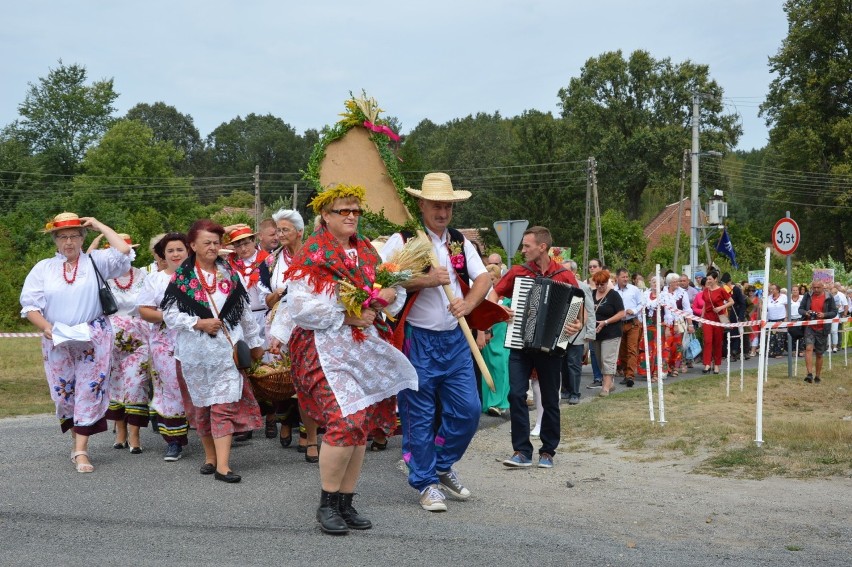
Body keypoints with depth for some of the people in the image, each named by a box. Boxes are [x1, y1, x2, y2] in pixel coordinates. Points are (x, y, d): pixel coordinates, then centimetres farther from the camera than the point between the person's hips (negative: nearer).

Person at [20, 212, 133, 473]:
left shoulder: (96, 262, 5)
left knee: (89, 392, -4)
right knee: (64, 394, 5)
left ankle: (81, 451, 0)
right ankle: (77, 440, 24)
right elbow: (29, 304, 2)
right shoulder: (43, 268, 8)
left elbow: (124, 252, -12)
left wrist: (99, 226, -4)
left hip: (94, 340, -2)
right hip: (57, 342, 2)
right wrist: (46, 327, -16)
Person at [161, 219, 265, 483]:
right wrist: (199, 323, -15)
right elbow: (170, 315, -4)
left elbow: (244, 311, 14)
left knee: (225, 405, -7)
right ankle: (210, 456, 25)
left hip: (227, 349, 1)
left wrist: (255, 342, 17)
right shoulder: (182, 277, -1)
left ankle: (223, 465, -8)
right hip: (196, 351, -1)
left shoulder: (229, 274, 8)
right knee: (202, 404, 9)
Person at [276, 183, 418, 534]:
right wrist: (347, 317, -16)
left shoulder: (367, 252, 14)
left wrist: (391, 293, -9)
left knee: (361, 427, 6)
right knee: (345, 422, -18)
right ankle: (327, 504, -1)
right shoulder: (312, 256, -5)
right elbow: (300, 307, -14)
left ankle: (345, 504, 18)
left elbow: (394, 289, 15)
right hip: (328, 349, -6)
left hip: (367, 347, 6)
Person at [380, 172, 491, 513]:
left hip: (454, 339, 5)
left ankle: (443, 466, 27)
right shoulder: (401, 241, -5)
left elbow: (483, 277, 3)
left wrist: (468, 302, -16)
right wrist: (426, 280, -23)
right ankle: (426, 483, 16)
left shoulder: (460, 242, 11)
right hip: (417, 341, -5)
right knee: (420, 417, 2)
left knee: (468, 410, 4)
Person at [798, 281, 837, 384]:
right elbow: (800, 309, 9)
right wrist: (805, 312, -13)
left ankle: (817, 376, 21)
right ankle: (810, 374, -23)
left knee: (819, 354, 9)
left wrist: (824, 315, -17)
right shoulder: (808, 296, 5)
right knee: (809, 348, -19)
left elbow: (834, 312, 2)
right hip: (809, 327, 0)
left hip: (822, 329, 0)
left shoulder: (829, 297, 1)